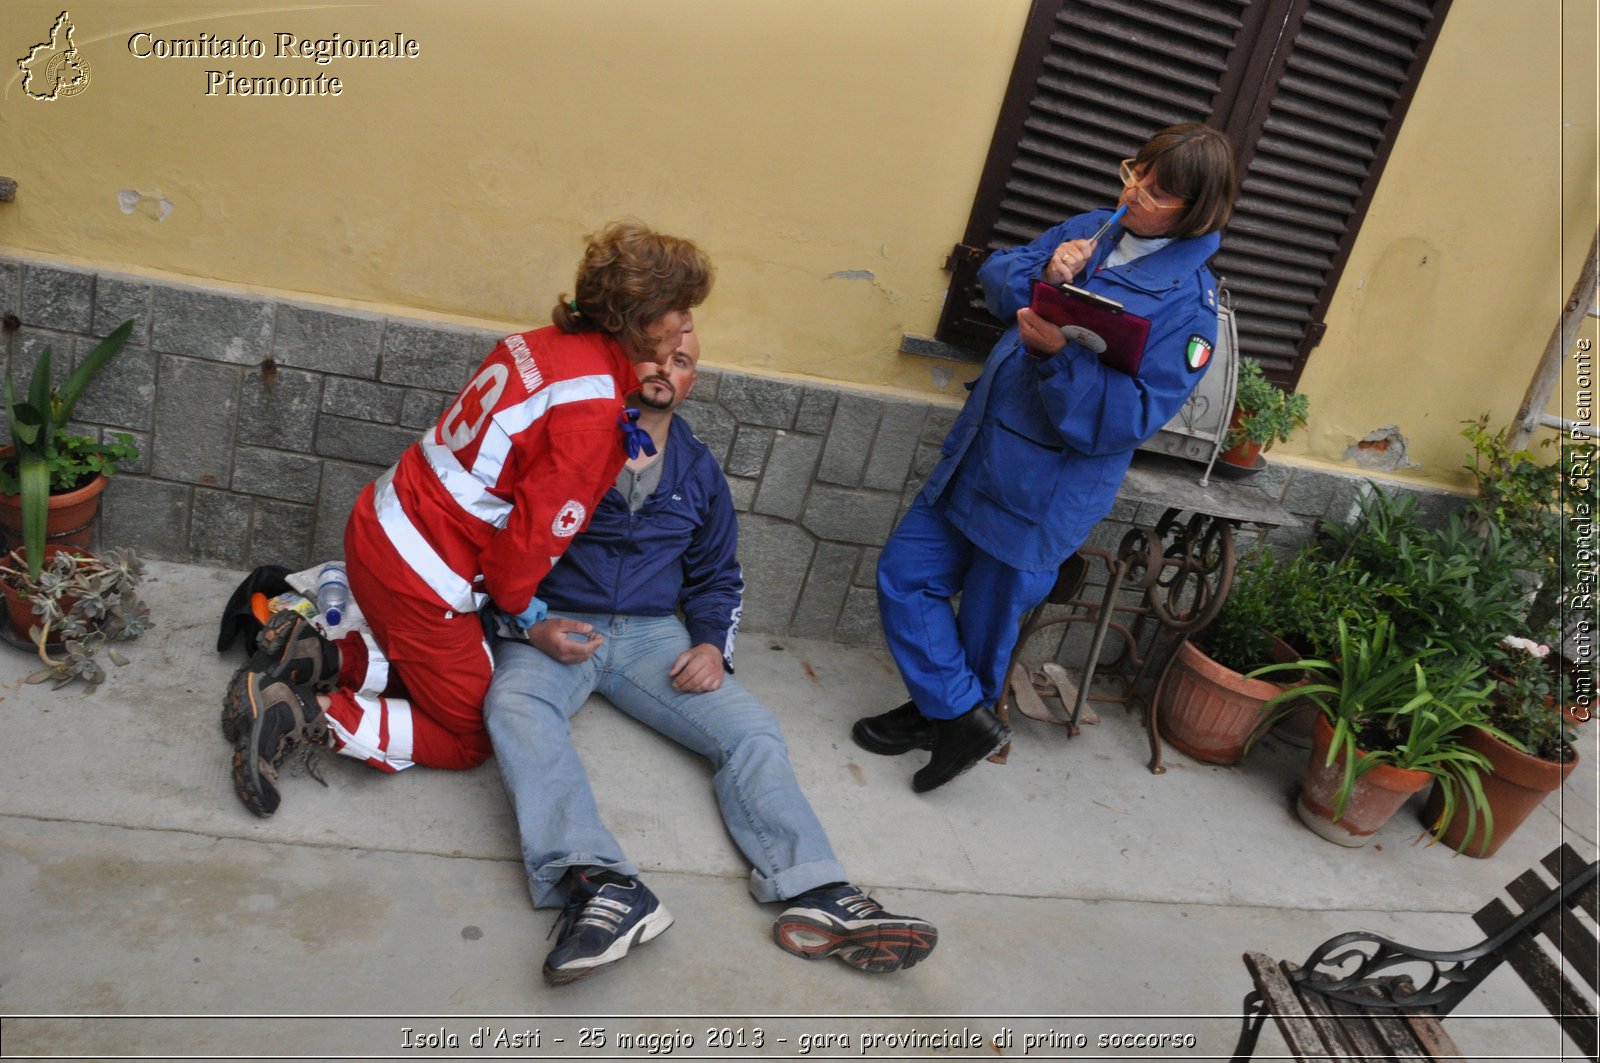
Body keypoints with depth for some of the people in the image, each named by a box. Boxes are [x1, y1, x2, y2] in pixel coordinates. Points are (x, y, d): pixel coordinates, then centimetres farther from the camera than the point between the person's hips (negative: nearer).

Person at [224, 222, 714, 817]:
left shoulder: (541, 343, 2)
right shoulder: (594, 414, -23)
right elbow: (533, 533, -20)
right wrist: (522, 607, 0)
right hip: (421, 578, -9)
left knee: (442, 669, 29)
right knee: (468, 739, 12)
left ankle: (311, 657, 15)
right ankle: (304, 715, -1)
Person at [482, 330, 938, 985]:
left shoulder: (698, 472, 16)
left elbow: (717, 577, 22)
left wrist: (713, 645, 2)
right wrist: (530, 623, -14)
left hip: (652, 635, 3)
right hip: (554, 627, -3)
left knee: (753, 731, -19)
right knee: (515, 703, -37)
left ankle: (819, 896, -30)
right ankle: (599, 887, -53)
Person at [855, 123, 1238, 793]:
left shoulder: (1189, 302, -15)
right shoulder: (1090, 230, 5)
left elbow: (1130, 417, -21)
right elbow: (994, 279, 7)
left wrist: (1060, 354, -34)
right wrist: (1046, 276, -13)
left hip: (1043, 491, -7)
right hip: (977, 454, 7)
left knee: (987, 623, 8)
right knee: (903, 574, 10)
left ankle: (947, 713, 32)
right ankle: (961, 718, 23)